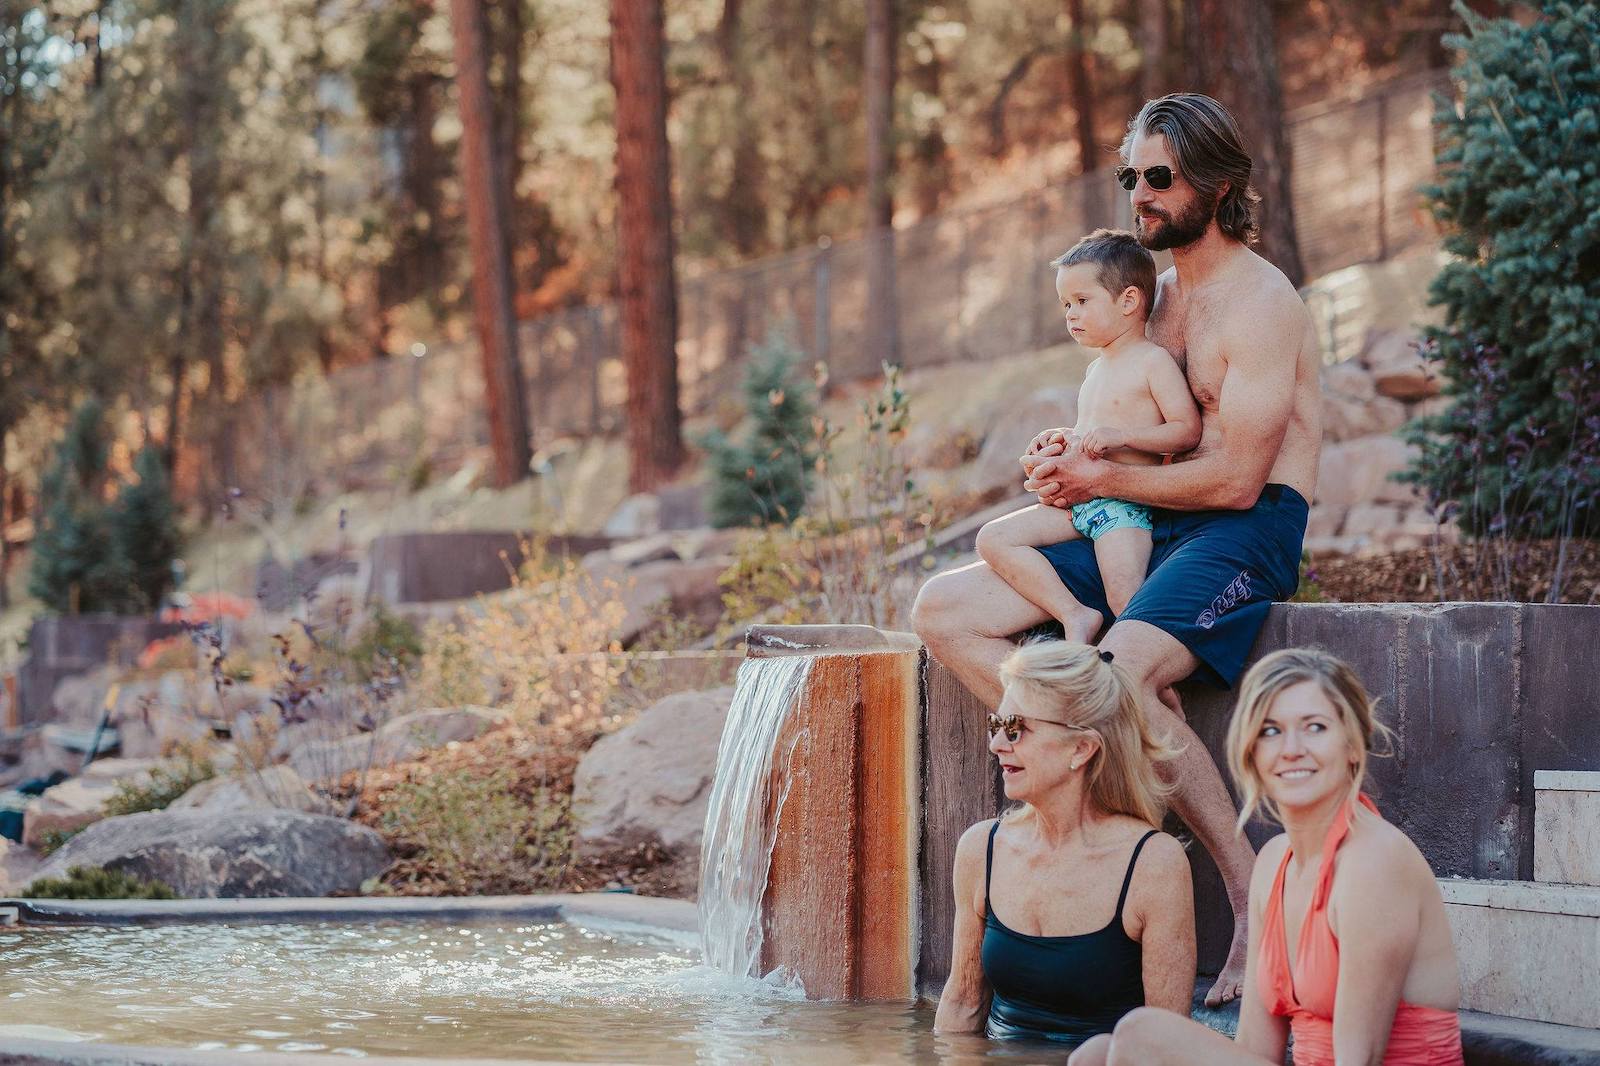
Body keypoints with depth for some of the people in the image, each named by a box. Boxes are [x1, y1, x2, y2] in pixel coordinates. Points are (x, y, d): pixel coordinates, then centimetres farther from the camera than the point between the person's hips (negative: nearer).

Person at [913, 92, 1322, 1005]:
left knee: (1120, 675, -36)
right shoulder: (1157, 292, 18)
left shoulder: (1260, 303, -10)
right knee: (944, 611, -7)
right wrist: (1075, 459, 1)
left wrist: (1103, 478, -10)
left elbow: (1234, 477, -17)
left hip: (1246, 532, -9)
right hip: (1143, 531, 9)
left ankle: (1257, 894, -26)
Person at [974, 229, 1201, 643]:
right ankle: (1075, 616, -17)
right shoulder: (1096, 369, 23)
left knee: (1127, 603, -26)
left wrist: (1120, 435, -22)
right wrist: (1059, 447, 12)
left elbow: (1187, 430, -12)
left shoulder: (1153, 361, -4)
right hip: (1077, 505, 9)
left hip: (1124, 505, -8)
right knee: (993, 539, -9)